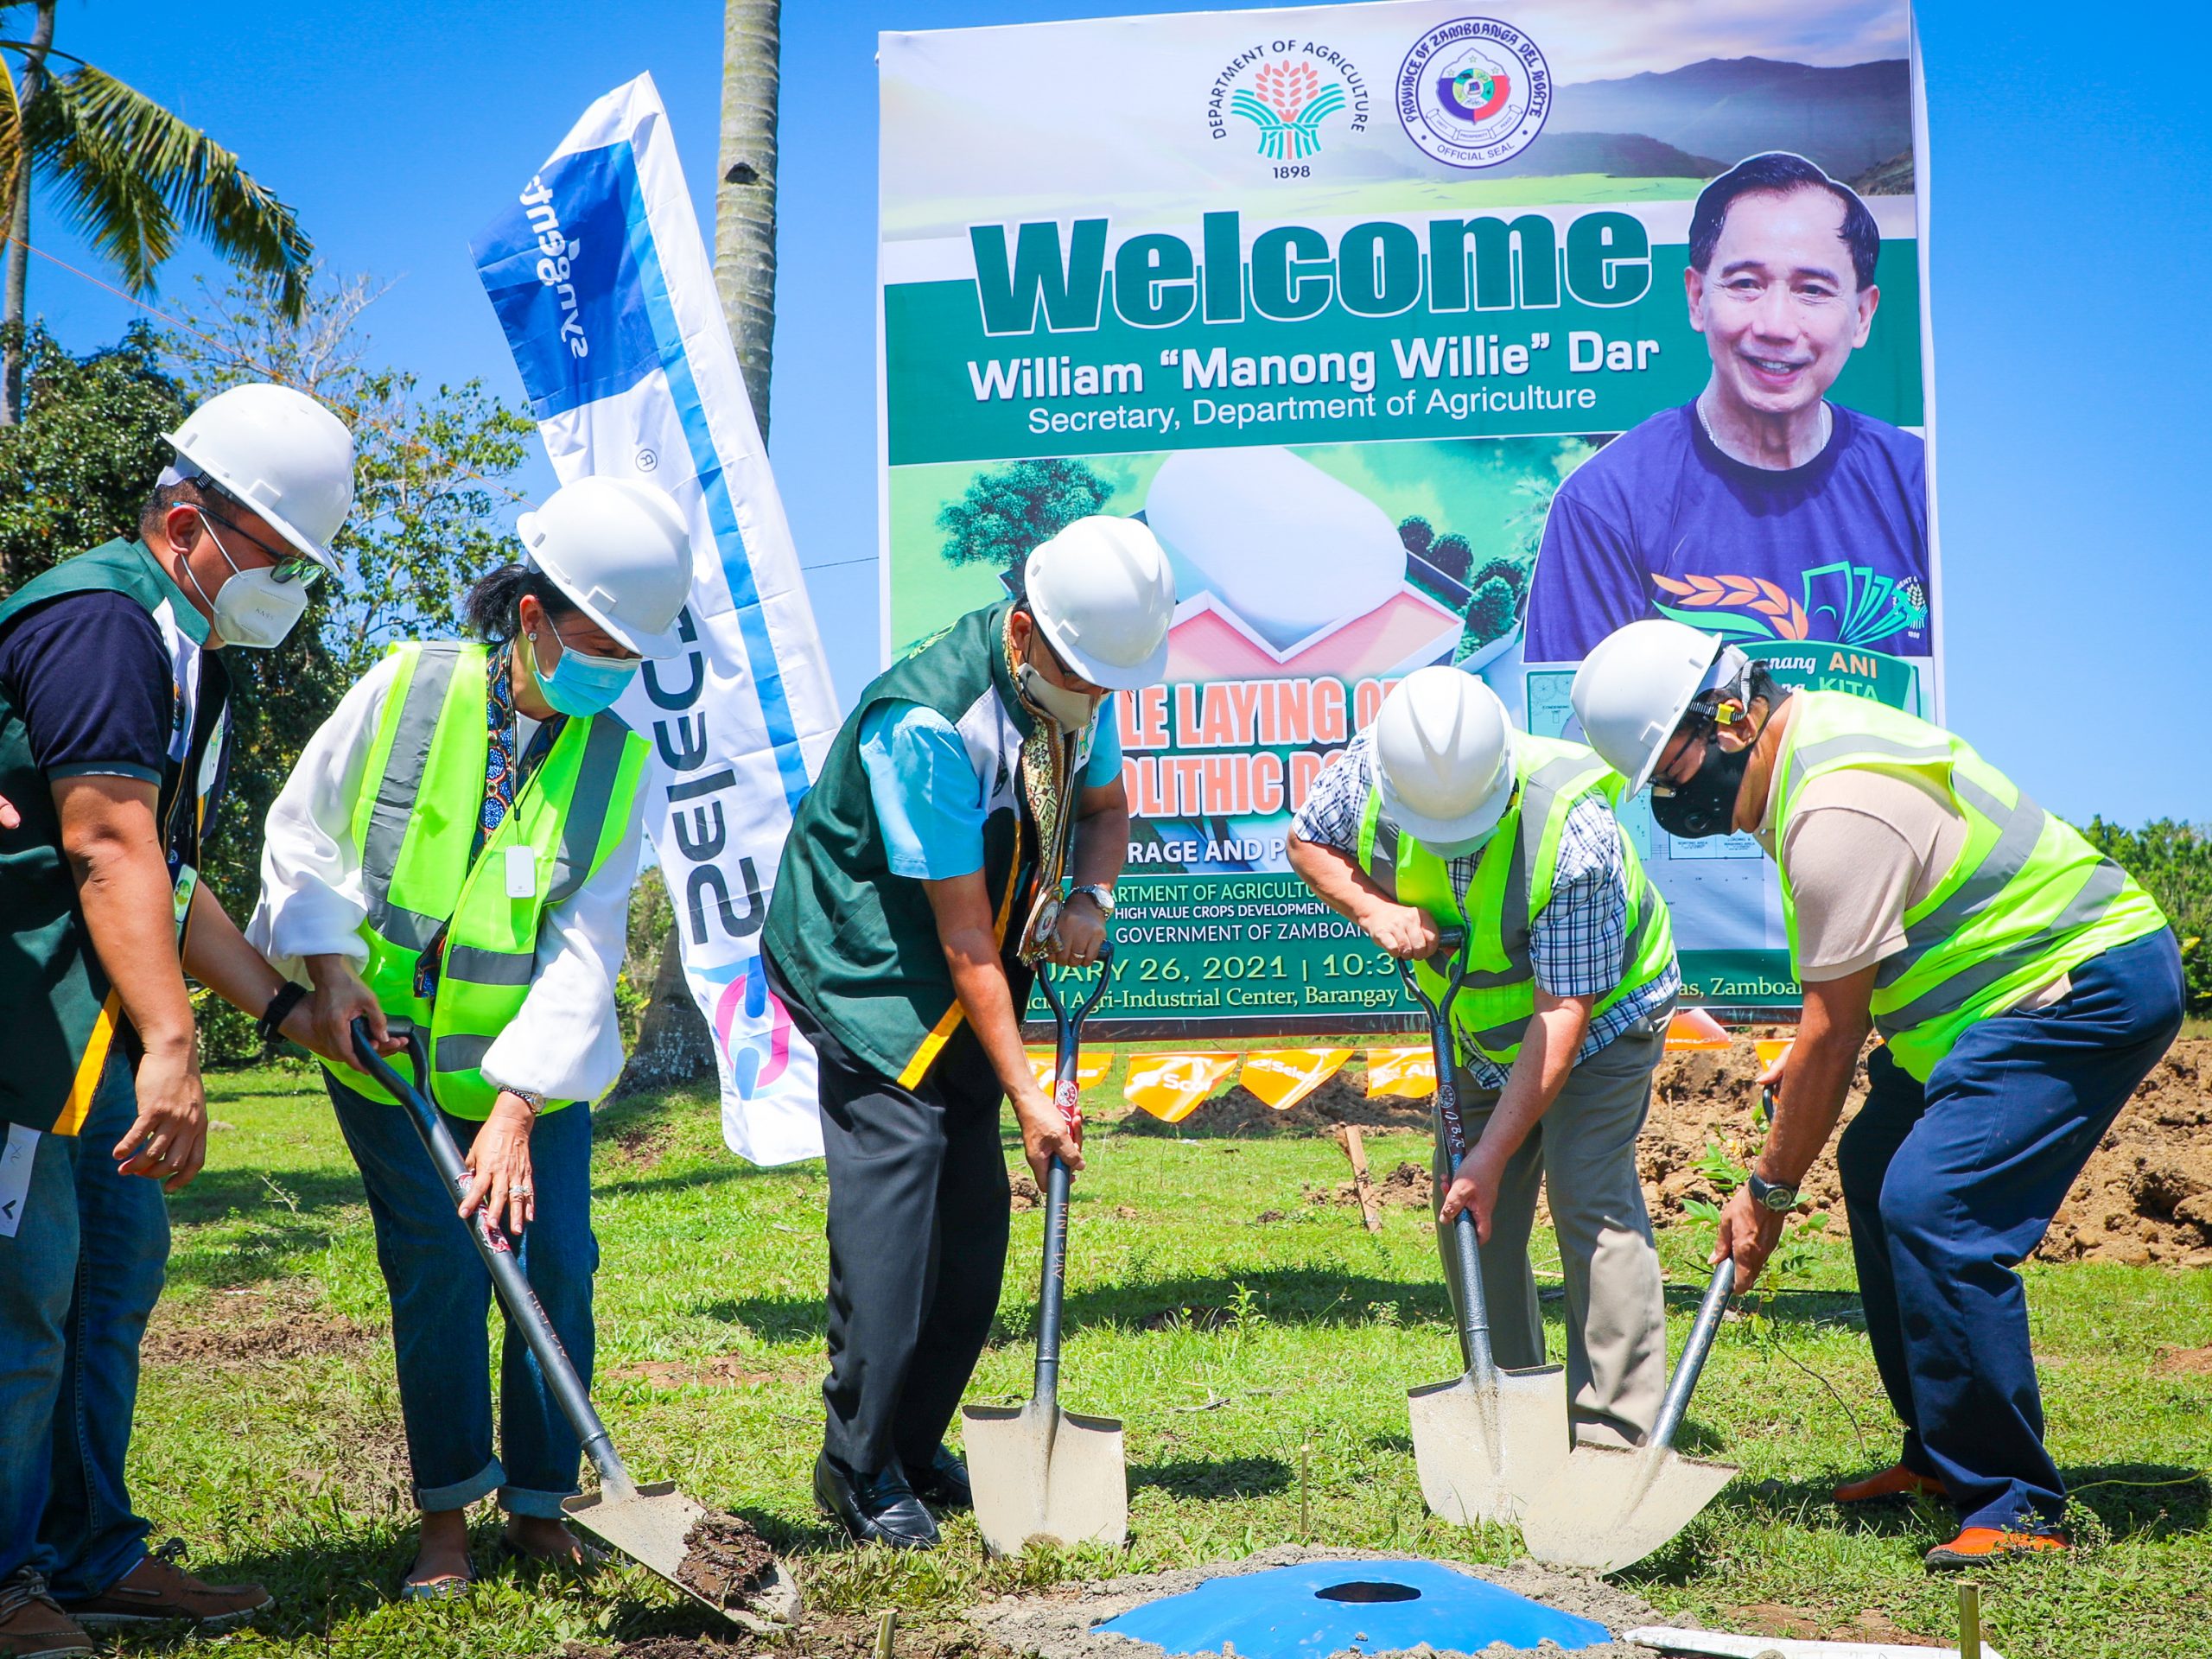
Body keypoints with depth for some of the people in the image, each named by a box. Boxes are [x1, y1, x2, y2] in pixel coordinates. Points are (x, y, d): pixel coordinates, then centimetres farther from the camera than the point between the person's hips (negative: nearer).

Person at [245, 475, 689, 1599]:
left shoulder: (621, 761, -8)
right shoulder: (405, 690, -12)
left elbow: (585, 949, -14)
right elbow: (301, 834, -1)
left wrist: (519, 1106, -22)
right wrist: (326, 966, -15)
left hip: (536, 1069, 2)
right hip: (385, 1048, -2)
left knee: (556, 1264, -2)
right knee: (440, 1262, -7)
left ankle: (541, 1506, 16)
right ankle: (445, 1515, 8)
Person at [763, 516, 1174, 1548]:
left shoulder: (1076, 683, -5)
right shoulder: (925, 723, -29)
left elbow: (1107, 806, 14)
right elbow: (964, 936, -26)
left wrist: (1089, 897, -9)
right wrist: (1025, 1093, -23)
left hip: (967, 993, 8)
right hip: (868, 969, -8)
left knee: (976, 1213, 5)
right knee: (891, 1197, -15)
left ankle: (916, 1447, 18)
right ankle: (858, 1467, -2)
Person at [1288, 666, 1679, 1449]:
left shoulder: (1573, 833, -39)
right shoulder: (1369, 771, -25)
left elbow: (1564, 1012, -35)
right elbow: (1307, 840, -1)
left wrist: (1492, 1154, -34)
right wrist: (1374, 909, -22)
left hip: (1601, 1013, -5)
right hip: (1482, 1031, 6)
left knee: (1588, 1195, -20)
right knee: (1469, 1218, 4)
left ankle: (1615, 1437, -15)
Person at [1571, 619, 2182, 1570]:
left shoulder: (1835, 810, -25)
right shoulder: (1811, 730, 7)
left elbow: (1832, 1032, -20)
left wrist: (1768, 1190, -10)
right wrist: (1811, 1060, 14)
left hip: (2089, 985, -12)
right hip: (2045, 977, 12)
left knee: (1934, 1207, -22)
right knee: (1875, 1167, 15)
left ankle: (2014, 1506, -13)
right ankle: (1943, 1457, 22)